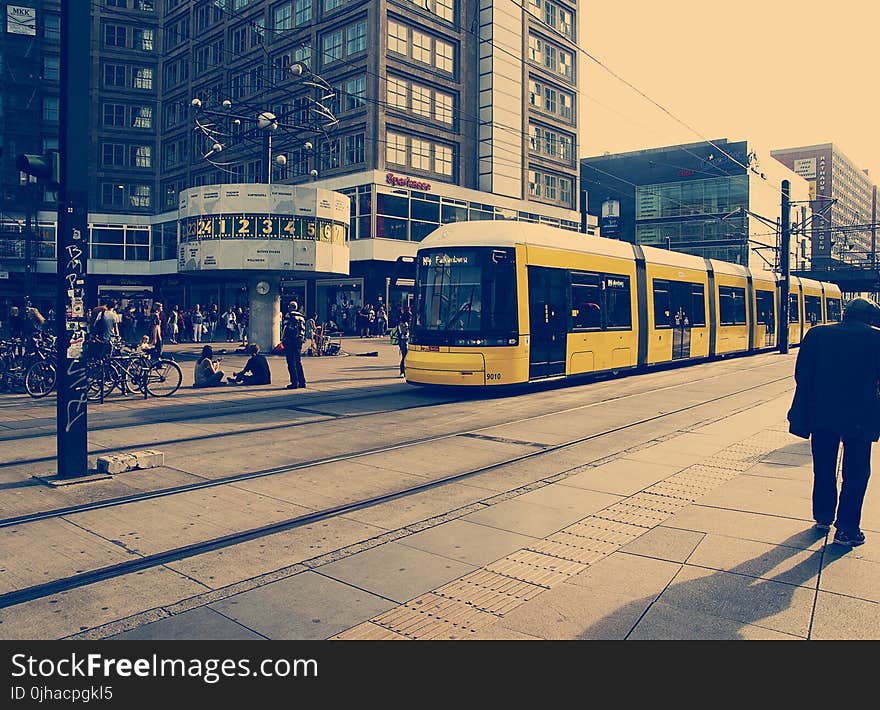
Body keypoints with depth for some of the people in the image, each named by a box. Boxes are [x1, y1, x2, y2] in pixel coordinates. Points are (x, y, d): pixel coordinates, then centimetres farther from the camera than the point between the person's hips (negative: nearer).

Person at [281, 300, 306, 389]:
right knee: (298, 362, 13)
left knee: (291, 362, -4)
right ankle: (302, 382, 12)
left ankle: (294, 383, -6)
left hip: (290, 340, -6)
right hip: (299, 341, 6)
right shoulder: (301, 316, 14)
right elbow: (303, 329, 13)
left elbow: (284, 328, -10)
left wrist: (282, 340, -5)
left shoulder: (288, 315, -5)